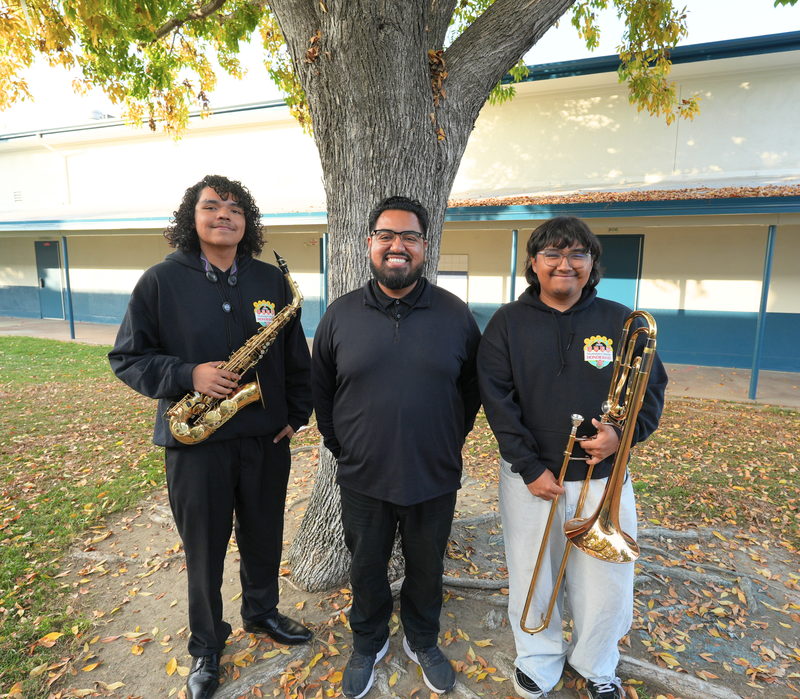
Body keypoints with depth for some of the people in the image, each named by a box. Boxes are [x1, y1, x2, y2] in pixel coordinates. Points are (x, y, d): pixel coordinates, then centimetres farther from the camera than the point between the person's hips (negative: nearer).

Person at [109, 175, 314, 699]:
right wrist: (188, 375, -18)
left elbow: (296, 355, 8)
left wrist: (297, 413, 2)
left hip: (267, 439, 3)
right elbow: (127, 357, -2)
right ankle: (207, 644, 40)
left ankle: (262, 612, 47)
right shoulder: (162, 280, -5)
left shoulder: (272, 280, 3)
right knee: (205, 549, 14)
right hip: (195, 442, -2)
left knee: (264, 537, 19)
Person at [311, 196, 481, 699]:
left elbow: (472, 388, 4)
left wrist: (450, 443, 3)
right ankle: (369, 644, 48)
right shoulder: (341, 314, -4)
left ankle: (423, 641, 49)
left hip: (435, 481, 0)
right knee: (366, 569, 20)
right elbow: (321, 388, 5)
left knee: (427, 568, 21)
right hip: (363, 480, 1)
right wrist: (340, 446, 3)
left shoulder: (455, 314, -6)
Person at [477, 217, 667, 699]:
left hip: (604, 477, 1)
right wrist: (530, 467, -11)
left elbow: (653, 387, 6)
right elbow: (497, 400, -7)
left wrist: (624, 433, -14)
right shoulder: (508, 324, -3)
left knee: (605, 584, 13)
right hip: (529, 478, -1)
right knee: (533, 583, 15)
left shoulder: (621, 322, 1)